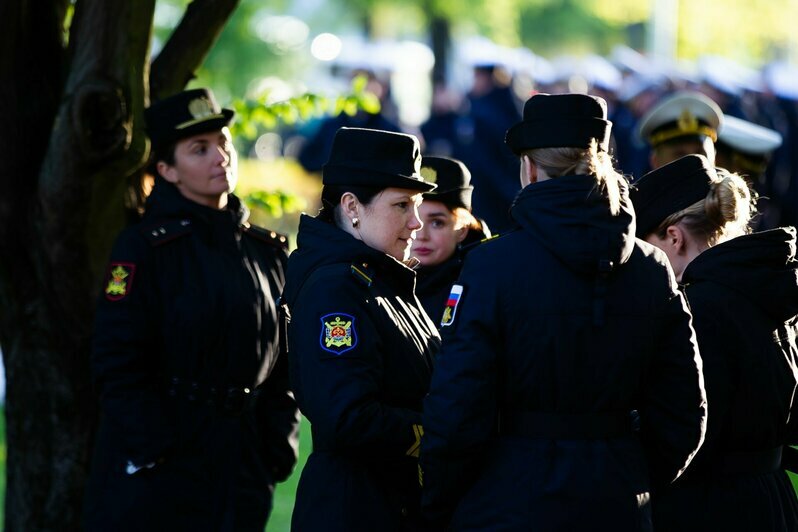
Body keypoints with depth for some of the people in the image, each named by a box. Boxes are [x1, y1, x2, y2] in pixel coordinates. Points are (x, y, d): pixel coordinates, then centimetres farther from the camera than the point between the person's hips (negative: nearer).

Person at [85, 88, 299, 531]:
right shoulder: (144, 247, -6)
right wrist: (154, 451, -17)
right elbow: (117, 364, -11)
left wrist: (278, 445, 5)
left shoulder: (267, 252, 12)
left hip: (242, 473, 5)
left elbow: (283, 363, 15)